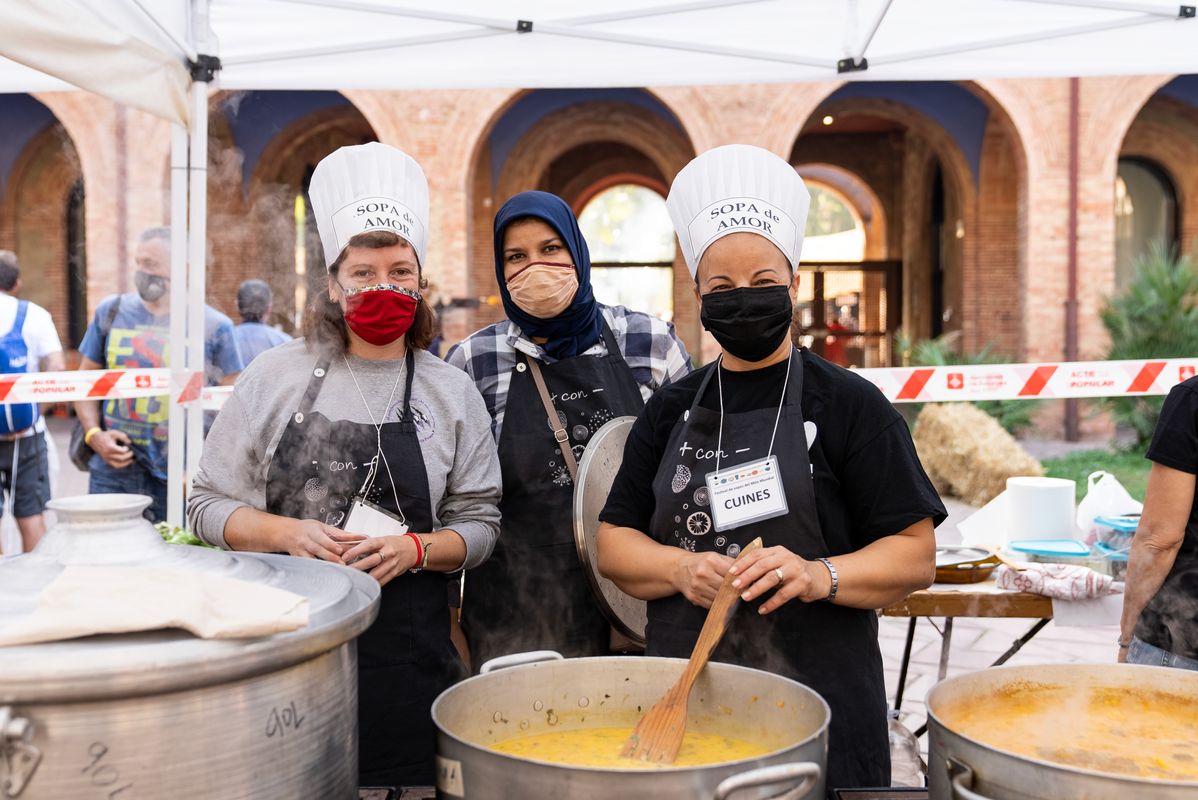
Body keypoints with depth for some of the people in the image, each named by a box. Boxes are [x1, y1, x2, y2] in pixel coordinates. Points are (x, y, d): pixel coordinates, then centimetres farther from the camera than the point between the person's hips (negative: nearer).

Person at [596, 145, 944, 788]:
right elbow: (614, 541, 8)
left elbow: (916, 554, -5)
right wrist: (681, 569, -12)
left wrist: (818, 575, -22)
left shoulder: (848, 404, -3)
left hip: (817, 701, -3)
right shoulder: (671, 411, 8)